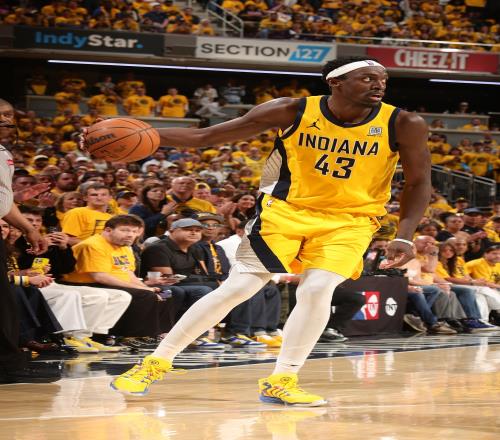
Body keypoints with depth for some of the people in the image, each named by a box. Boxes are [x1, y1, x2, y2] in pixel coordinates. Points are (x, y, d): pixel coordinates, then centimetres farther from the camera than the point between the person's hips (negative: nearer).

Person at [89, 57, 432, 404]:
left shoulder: (403, 125, -15)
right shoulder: (293, 112, -15)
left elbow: (419, 183, -1)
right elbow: (205, 136, -10)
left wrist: (404, 237, -15)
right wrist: (145, 135, -23)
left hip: (349, 222, 0)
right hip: (287, 209, 0)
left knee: (317, 290, -23)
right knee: (238, 287, -5)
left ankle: (281, 381, -6)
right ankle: (157, 362, 7)